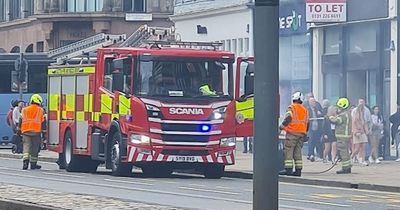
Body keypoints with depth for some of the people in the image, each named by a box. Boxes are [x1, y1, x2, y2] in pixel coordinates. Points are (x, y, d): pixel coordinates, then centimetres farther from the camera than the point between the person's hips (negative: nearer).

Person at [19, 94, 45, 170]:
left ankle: (25, 161, -20)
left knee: (26, 146, 0)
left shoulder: (25, 110, 12)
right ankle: (33, 164, 9)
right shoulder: (41, 110, 5)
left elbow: (20, 121, 11)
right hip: (36, 131, -2)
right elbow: (43, 122, 4)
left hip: (25, 130, 2)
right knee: (35, 147, 5)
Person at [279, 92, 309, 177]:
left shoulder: (292, 108, -3)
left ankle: (288, 169, -14)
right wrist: (305, 133, 28)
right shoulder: (305, 110, 18)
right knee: (298, 151, 9)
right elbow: (307, 123, 20)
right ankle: (298, 170, 4)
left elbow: (288, 119, -16)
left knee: (288, 151, -6)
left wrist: (281, 127, -9)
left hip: (292, 132, -7)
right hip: (302, 134, 7)